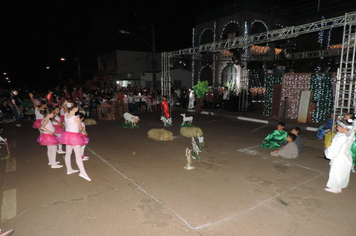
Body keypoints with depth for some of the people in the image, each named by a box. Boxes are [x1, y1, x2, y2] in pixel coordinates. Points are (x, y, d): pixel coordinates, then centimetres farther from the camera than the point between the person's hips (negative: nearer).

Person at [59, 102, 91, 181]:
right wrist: (80, 131, 13)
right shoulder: (76, 118, -20)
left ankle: (69, 170, 32)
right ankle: (82, 172, -11)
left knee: (68, 153, 18)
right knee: (78, 155, -9)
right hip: (74, 136, -8)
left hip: (67, 134, 8)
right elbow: (80, 129, -6)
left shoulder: (66, 116, -1)